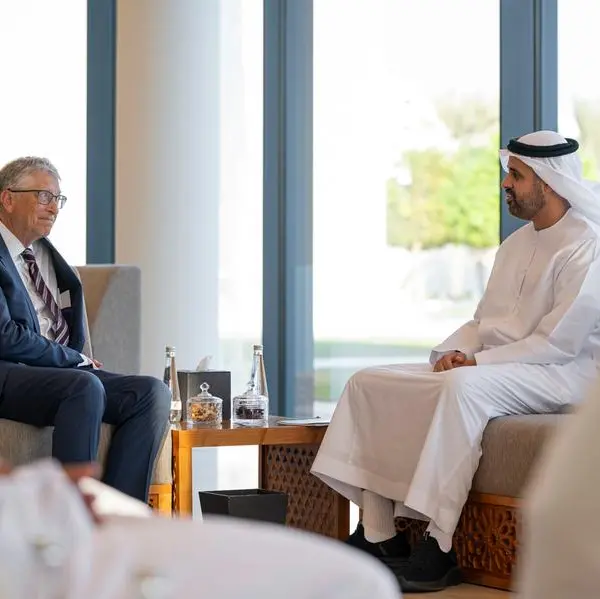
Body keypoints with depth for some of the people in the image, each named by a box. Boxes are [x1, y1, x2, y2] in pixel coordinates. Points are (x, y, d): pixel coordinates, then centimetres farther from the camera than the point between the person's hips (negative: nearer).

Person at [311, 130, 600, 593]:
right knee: (370, 382, -3)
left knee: (463, 387, -39)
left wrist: (478, 361, -18)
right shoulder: (516, 244, 18)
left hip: (559, 376, -9)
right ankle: (378, 535, -7)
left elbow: (557, 343, -18)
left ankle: (439, 549, -34)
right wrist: (453, 351, 0)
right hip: (492, 366, 9)